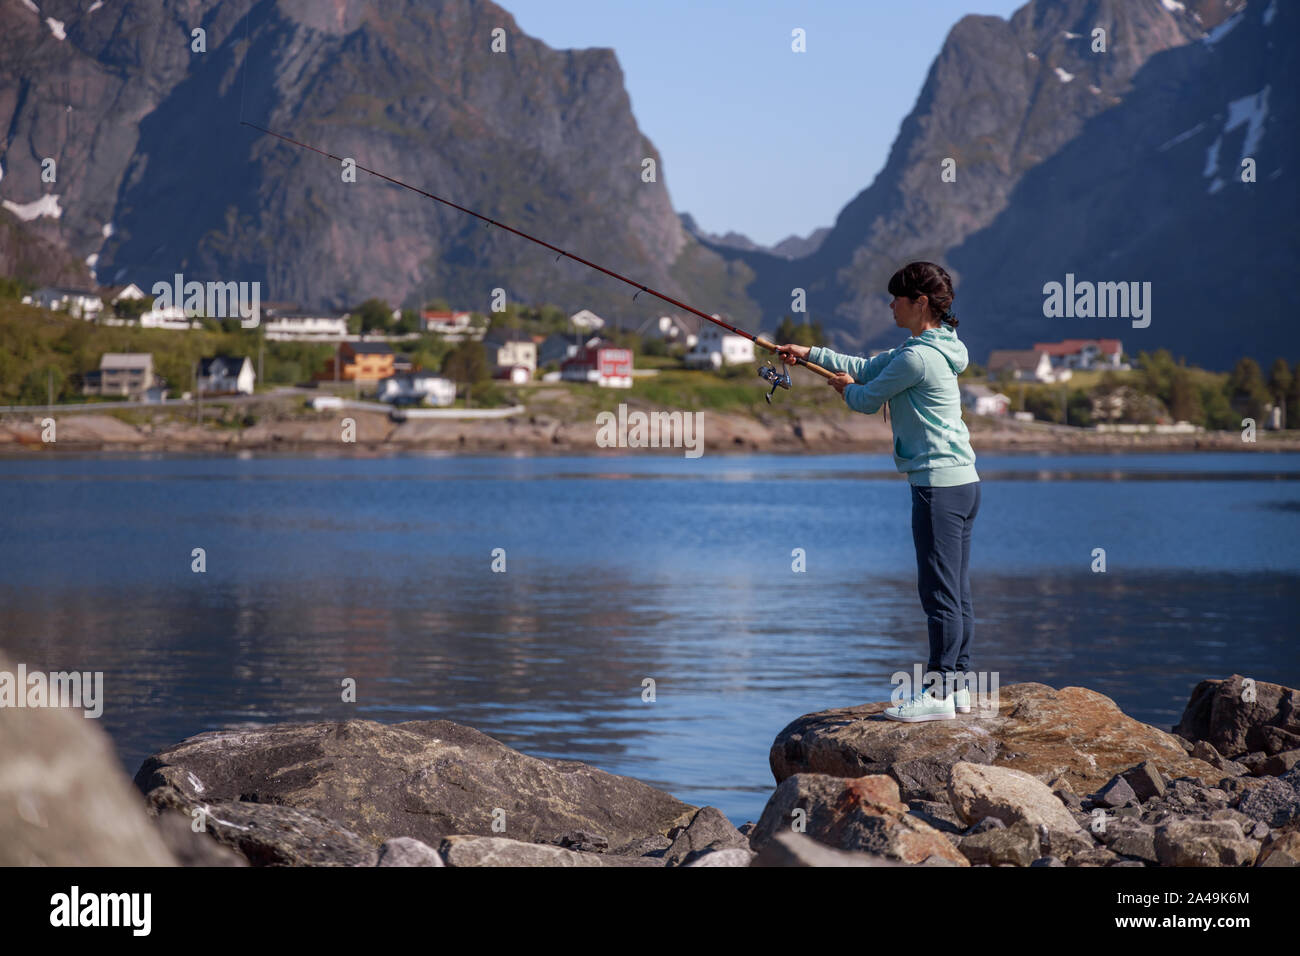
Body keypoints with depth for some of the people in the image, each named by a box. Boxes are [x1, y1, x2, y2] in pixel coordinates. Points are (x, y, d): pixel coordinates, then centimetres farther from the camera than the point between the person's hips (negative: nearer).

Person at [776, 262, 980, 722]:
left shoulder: (918, 357, -15)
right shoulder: (931, 348, 16)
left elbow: (867, 400, -5)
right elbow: (867, 369, 23)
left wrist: (846, 389, 18)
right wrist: (810, 354, 19)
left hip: (939, 485, -10)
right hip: (963, 482, 10)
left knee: (940, 592, -7)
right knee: (956, 591, 12)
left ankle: (938, 693, -6)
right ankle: (956, 684, 16)